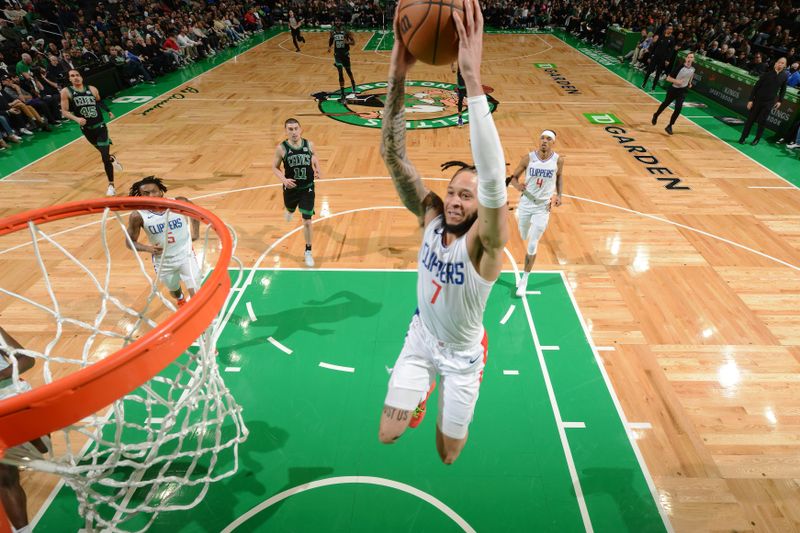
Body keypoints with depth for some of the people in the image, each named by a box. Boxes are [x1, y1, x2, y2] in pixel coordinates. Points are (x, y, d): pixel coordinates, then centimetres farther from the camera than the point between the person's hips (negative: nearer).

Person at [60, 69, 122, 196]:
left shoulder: (92, 89, -1)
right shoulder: (66, 92, -7)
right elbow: (64, 111, -10)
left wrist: (108, 111, 3)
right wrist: (76, 119, -28)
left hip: (100, 126, -1)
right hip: (86, 129, 1)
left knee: (105, 157, -10)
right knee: (103, 153, 20)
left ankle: (111, 185, -2)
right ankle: (112, 159, 57)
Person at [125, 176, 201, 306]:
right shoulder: (138, 216, -18)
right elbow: (130, 241, -6)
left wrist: (195, 232, 1)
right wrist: (148, 248, -24)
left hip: (185, 255, -1)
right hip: (163, 261, 2)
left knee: (195, 292, -11)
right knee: (174, 290, 25)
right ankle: (181, 301, 62)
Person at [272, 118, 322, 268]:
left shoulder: (309, 145, -10)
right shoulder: (281, 148, -14)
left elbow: (315, 159, 8)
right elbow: (275, 167, -5)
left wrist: (318, 171, -12)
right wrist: (284, 179, -23)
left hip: (307, 188, 0)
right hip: (291, 188, 1)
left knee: (307, 221, -3)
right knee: (290, 210, 27)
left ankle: (308, 251, 14)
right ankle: (289, 211, 69)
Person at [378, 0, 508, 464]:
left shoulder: (484, 243, -31)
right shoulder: (430, 215, -18)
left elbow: (494, 181, -52)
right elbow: (393, 156, -27)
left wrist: (473, 79, -60)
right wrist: (398, 77, -43)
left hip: (462, 355, -3)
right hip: (420, 340, 3)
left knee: (448, 453, 15)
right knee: (388, 435, 10)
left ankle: (449, 392, 46)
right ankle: (427, 390, 41)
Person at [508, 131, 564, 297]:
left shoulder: (558, 160, -7)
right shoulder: (528, 158, -9)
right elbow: (514, 177, -1)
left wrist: (559, 195, 0)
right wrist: (517, 185, -23)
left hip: (543, 207, -2)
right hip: (525, 204, 2)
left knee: (532, 246, -6)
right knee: (523, 238, 20)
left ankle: (524, 281, 8)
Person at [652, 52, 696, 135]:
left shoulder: (693, 69, -6)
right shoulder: (679, 67, -21)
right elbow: (668, 78, -19)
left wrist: (689, 83, 9)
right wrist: (676, 81, -33)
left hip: (682, 91, 3)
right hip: (673, 89, -3)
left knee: (678, 109, -10)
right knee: (665, 104, 18)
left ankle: (669, 126, 2)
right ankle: (655, 116, 48)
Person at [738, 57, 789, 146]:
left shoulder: (785, 76, -1)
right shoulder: (768, 73, -7)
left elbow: (783, 89, 11)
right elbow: (757, 86, -6)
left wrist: (780, 100, 3)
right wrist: (750, 99, -9)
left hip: (769, 102, 1)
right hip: (758, 99, -1)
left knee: (762, 122, 4)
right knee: (750, 119, 3)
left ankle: (757, 139, 17)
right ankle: (743, 137, 15)